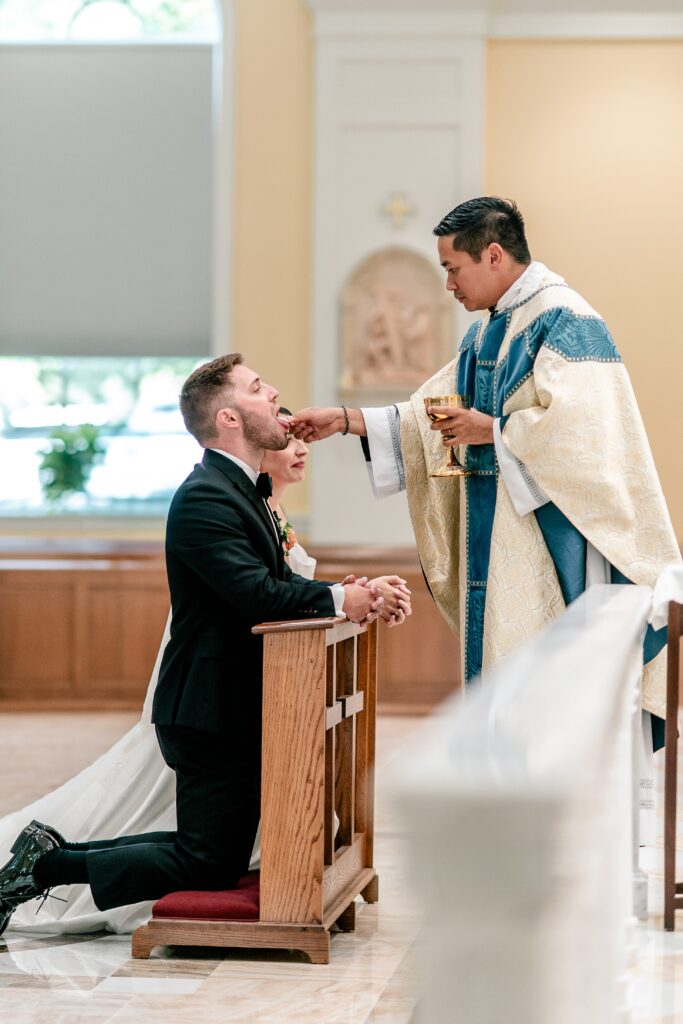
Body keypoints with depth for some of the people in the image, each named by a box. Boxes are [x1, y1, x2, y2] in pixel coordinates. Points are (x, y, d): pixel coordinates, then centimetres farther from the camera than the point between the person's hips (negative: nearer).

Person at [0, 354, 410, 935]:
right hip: (212, 712, -10)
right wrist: (340, 598, -15)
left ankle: (54, 850, 15)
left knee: (217, 854, 15)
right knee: (212, 865, -6)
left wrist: (365, 595, -4)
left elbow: (284, 586, 11)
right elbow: (260, 595, -28)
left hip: (234, 709, 10)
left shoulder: (240, 492, 15)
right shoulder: (205, 499, -19)